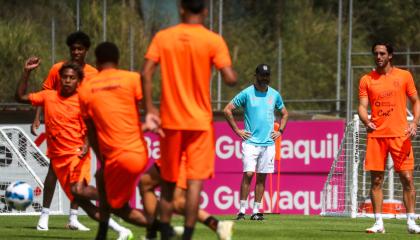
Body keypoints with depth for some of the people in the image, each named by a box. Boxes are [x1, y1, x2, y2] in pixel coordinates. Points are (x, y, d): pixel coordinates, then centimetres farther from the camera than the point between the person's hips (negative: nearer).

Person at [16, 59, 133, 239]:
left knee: (78, 190, -31)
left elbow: (88, 130, -3)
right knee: (81, 201, -2)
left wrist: (86, 147, -22)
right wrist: (27, 72, 2)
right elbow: (20, 97, 11)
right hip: (58, 158, 4)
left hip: (77, 154, -4)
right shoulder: (48, 97, 7)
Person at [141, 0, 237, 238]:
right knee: (195, 181, -4)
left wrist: (149, 108, -1)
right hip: (200, 121, -2)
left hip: (170, 120, 2)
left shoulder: (162, 37, 1)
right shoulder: (213, 40, -6)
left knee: (168, 181, 14)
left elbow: (146, 73, -7)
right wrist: (234, 72, 10)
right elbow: (230, 78, -13)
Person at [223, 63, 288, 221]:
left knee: (262, 177, 4)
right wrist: (237, 130, -3)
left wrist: (280, 131, 12)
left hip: (268, 142, 4)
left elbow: (284, 113, 26)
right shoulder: (247, 93, -1)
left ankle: (256, 211, 7)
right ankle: (242, 210, -10)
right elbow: (227, 110, 0)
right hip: (250, 141, -4)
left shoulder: (274, 94, 11)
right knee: (248, 174, -13)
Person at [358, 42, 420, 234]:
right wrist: (366, 121, -19)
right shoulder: (366, 80, 7)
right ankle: (379, 223, 5)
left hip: (400, 134, -1)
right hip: (376, 135, 1)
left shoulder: (404, 76, 5)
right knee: (376, 180, 0)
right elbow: (362, 106, 2)